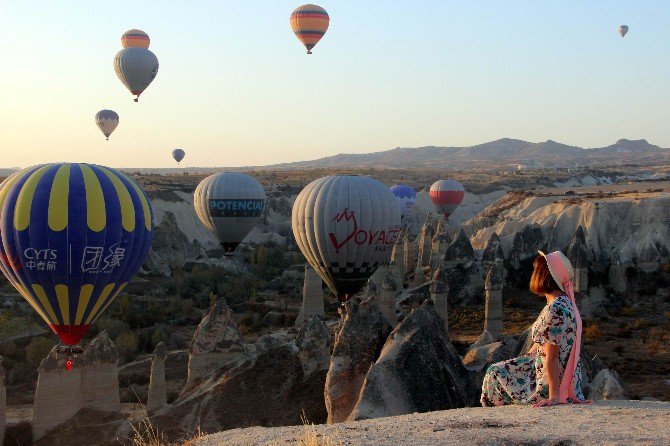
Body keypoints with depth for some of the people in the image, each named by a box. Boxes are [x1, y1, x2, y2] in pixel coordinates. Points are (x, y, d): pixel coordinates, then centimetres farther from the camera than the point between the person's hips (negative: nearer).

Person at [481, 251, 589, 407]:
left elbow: (551, 359, -28)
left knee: (494, 374, 10)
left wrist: (554, 397, -28)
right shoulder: (565, 302, 5)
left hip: (551, 382, -9)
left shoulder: (554, 310, -27)